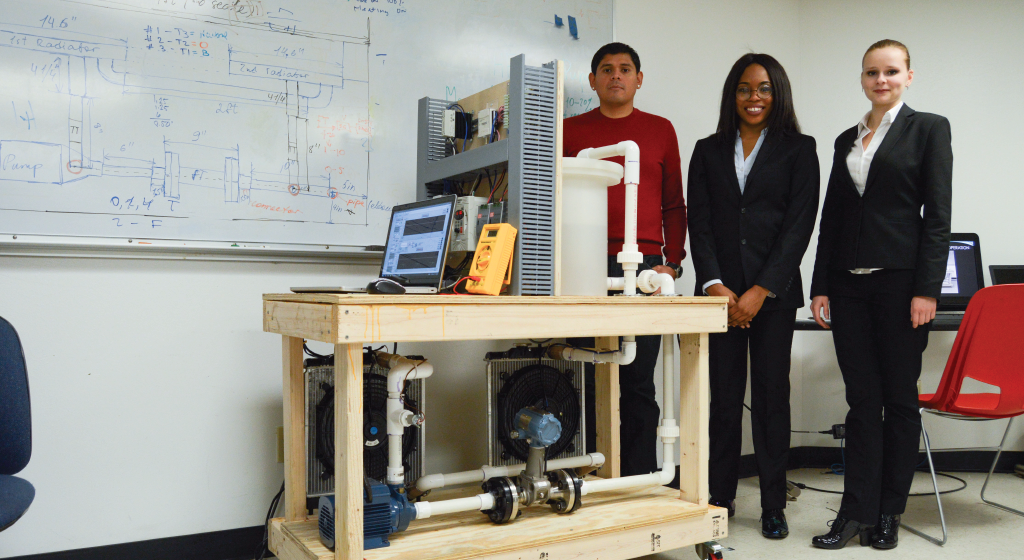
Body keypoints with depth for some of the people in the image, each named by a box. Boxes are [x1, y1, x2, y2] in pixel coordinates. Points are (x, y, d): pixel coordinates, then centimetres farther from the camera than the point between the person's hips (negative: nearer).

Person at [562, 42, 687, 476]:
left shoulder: (660, 130, 15)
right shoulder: (571, 130, 12)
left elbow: (674, 204, 15)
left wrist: (672, 261, 3)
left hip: (645, 268, 1)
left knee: (638, 383, 2)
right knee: (590, 382, 1)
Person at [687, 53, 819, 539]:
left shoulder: (798, 150, 6)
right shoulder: (708, 151, 12)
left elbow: (799, 225, -2)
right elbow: (699, 224, 6)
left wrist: (760, 291, -11)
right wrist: (714, 285, -8)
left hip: (774, 292, -1)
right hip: (719, 290, 2)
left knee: (772, 394, 2)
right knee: (723, 396, 2)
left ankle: (773, 507, 13)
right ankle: (719, 499, 14)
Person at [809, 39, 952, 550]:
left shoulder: (928, 128, 2)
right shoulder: (847, 140, 15)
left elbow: (938, 215, -5)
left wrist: (927, 290, -12)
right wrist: (820, 287, 6)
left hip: (901, 280, -4)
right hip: (849, 284, 4)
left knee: (899, 399, 5)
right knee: (862, 401, 6)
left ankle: (889, 512, 17)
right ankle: (857, 512, 11)